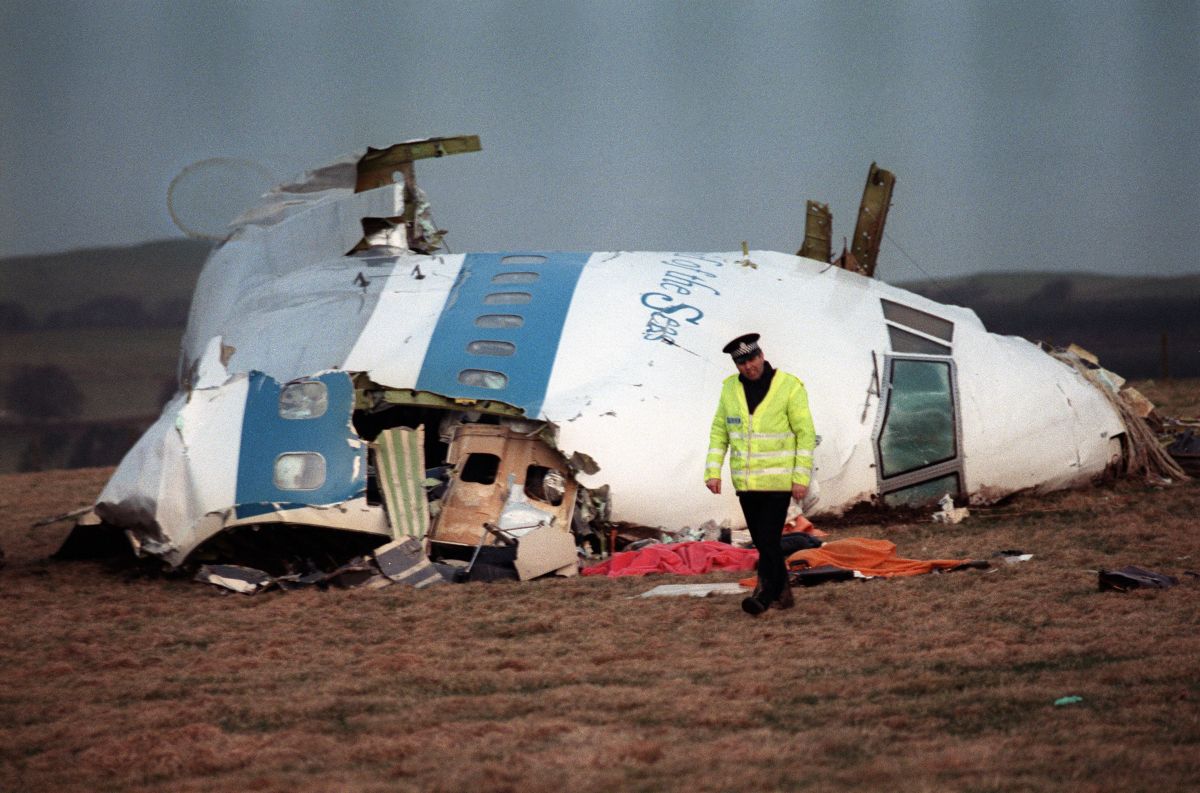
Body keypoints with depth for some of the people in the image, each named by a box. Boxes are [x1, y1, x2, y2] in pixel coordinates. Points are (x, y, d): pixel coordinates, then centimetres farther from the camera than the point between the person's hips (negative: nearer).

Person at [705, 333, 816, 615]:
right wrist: (712, 471, 1)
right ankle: (782, 592, 21)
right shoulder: (730, 388, 4)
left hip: (778, 480, -5)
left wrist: (802, 478, -11)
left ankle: (764, 594, -6)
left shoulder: (789, 386, -9)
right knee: (762, 541, 10)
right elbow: (719, 432, 10)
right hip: (745, 482, 5)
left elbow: (805, 434, -7)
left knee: (768, 539, -11)